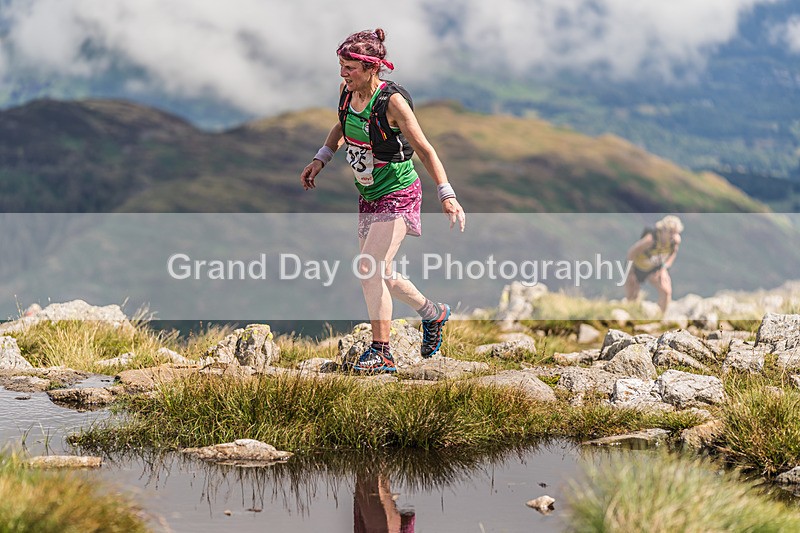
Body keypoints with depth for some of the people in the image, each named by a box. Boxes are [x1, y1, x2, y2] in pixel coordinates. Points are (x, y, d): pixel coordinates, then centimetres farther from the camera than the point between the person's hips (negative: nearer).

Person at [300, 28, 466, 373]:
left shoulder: (392, 101, -23)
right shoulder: (347, 91, -3)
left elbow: (423, 149, -22)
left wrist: (447, 195, -27)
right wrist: (320, 159, 9)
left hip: (398, 195, -8)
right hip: (368, 198, 8)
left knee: (370, 269, -18)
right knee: (379, 275, 14)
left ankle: (381, 353, -10)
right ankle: (433, 313, 37)